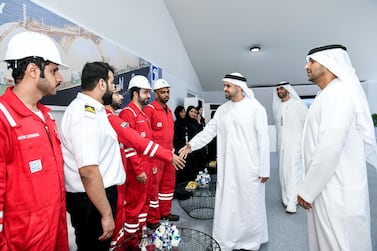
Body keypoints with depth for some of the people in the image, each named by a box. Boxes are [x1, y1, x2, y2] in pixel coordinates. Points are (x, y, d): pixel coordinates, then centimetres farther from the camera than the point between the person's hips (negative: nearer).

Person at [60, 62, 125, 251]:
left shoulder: (85, 108, 10)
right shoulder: (87, 114, -25)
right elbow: (88, 171, -30)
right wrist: (106, 214, -25)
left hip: (88, 195, 10)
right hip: (91, 199, -10)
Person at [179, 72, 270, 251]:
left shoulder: (256, 108, -6)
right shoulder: (222, 110, 9)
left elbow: (263, 140, -8)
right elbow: (208, 131, 9)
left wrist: (264, 169, -9)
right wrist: (191, 145, -1)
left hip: (249, 167, -4)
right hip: (226, 167, 4)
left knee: (250, 206, 9)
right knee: (226, 206, 11)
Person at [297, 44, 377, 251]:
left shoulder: (339, 93, -16)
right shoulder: (329, 95, 14)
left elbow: (330, 148, -24)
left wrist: (307, 190, -16)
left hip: (337, 192, -9)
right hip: (328, 189, 9)